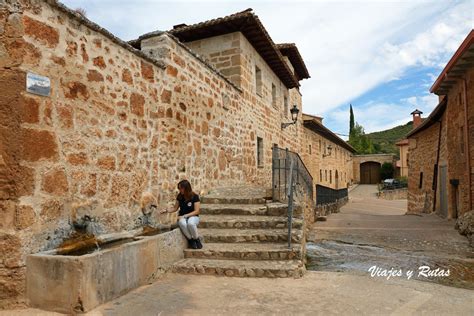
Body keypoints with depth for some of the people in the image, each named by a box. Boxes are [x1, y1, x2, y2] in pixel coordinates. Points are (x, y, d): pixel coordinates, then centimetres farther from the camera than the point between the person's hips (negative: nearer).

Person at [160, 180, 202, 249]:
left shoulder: (195, 197, -11)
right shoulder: (179, 197, 3)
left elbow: (196, 211, -12)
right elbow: (175, 208, 11)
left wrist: (185, 215, -20)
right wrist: (167, 211, -7)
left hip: (193, 217, -3)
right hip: (182, 217, 3)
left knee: (191, 223, -40)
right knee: (183, 224, -36)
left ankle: (197, 240, -13)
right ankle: (190, 240, -12)